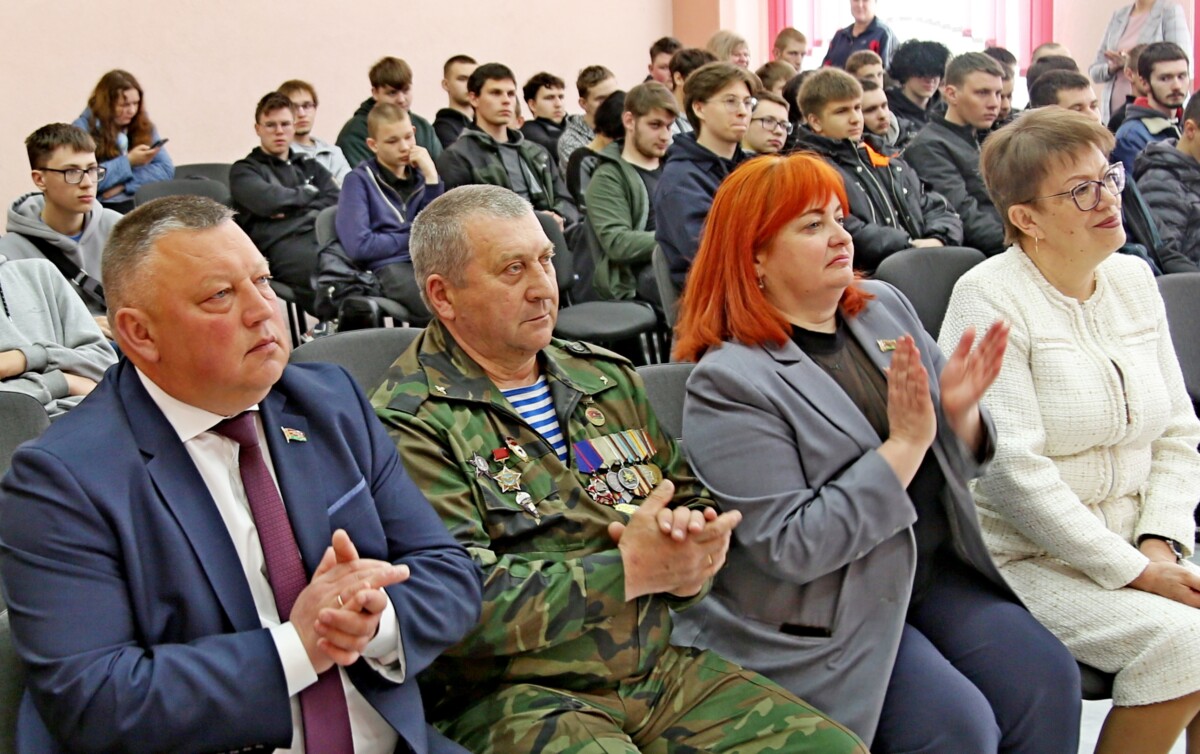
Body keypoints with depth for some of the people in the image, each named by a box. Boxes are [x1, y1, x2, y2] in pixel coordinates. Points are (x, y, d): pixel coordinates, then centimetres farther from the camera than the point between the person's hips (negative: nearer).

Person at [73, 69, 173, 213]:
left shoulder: (143, 125, 11)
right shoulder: (82, 129, -2)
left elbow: (166, 169, 1)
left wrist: (123, 185, -12)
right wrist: (128, 161, -12)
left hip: (139, 202, 6)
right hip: (101, 206, -6)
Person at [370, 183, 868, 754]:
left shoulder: (607, 377, 16)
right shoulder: (410, 423, -6)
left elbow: (692, 500, 18)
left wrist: (688, 557, -6)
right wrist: (631, 572, -16)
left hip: (663, 665, 6)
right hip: (517, 698, -6)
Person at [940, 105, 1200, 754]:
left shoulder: (1134, 279, 9)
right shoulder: (989, 298, -12)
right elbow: (1011, 469, -18)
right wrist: (1130, 570, -16)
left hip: (1135, 545, 7)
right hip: (1025, 556, -6)